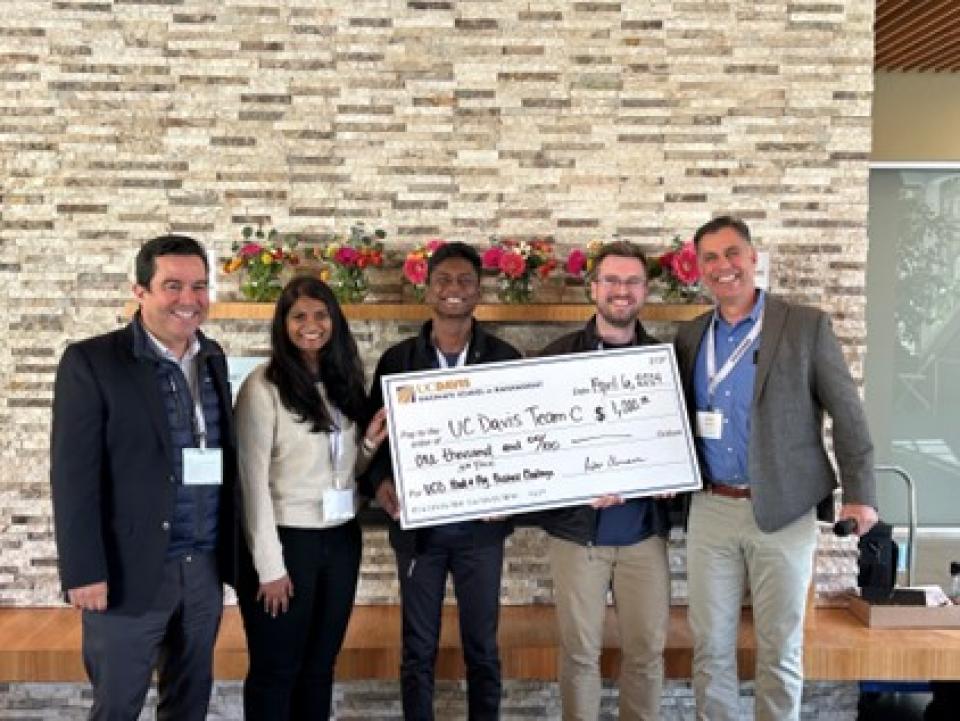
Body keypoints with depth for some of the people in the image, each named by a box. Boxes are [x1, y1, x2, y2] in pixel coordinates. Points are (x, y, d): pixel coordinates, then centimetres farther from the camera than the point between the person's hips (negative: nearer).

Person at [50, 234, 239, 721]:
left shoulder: (212, 358, 9)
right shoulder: (91, 361, -10)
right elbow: (73, 475, -12)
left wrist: (232, 549, 12)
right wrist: (84, 571, -15)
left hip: (206, 566, 6)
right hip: (131, 570, -5)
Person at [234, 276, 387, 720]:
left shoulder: (344, 382, 8)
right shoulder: (264, 386, -10)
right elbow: (253, 480, -12)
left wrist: (371, 441, -5)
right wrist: (269, 565, -15)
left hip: (341, 539, 6)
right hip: (287, 540, -5)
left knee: (320, 664, 17)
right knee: (275, 668, 9)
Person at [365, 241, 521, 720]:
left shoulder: (505, 358, 1)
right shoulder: (396, 359, 2)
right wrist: (381, 483, -14)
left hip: (481, 525, 0)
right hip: (417, 525, 0)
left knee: (482, 647, 11)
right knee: (418, 649, 11)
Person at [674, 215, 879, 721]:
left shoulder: (806, 325, -4)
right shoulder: (690, 336, 8)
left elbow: (847, 413, -3)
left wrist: (859, 493, -7)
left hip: (783, 512, -3)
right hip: (710, 511, 3)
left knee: (780, 649, 7)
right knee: (709, 645, 9)